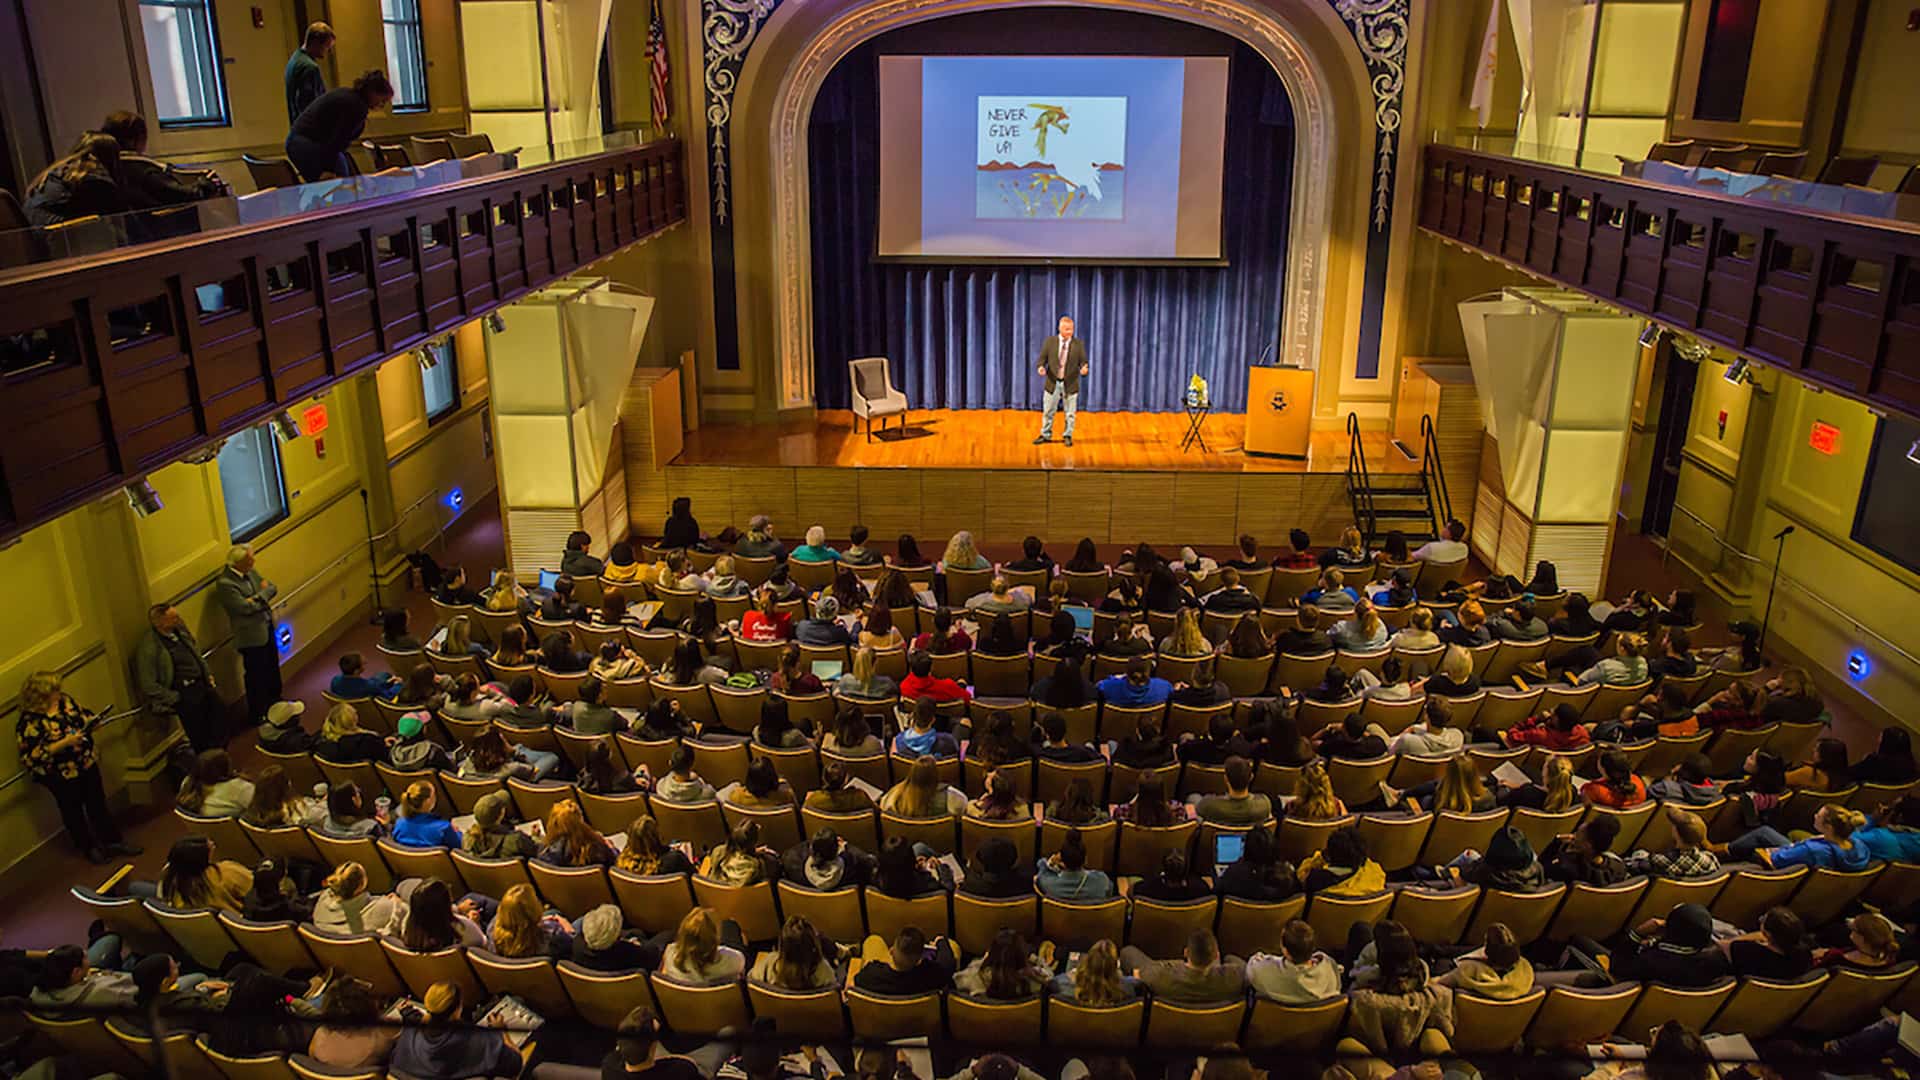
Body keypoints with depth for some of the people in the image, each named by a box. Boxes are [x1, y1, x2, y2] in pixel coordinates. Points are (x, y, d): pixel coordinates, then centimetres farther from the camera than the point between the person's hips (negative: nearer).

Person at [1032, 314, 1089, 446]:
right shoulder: (1049, 341, -1)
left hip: (1070, 384, -1)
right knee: (1048, 411, 9)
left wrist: (1084, 369, -26)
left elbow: (1083, 362, -3)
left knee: (1070, 413, 7)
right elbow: (1042, 359, 0)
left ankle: (1068, 436, 20)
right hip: (1053, 382, 1)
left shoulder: (1079, 344, -2)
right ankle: (1045, 435, 23)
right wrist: (1040, 367, -22)